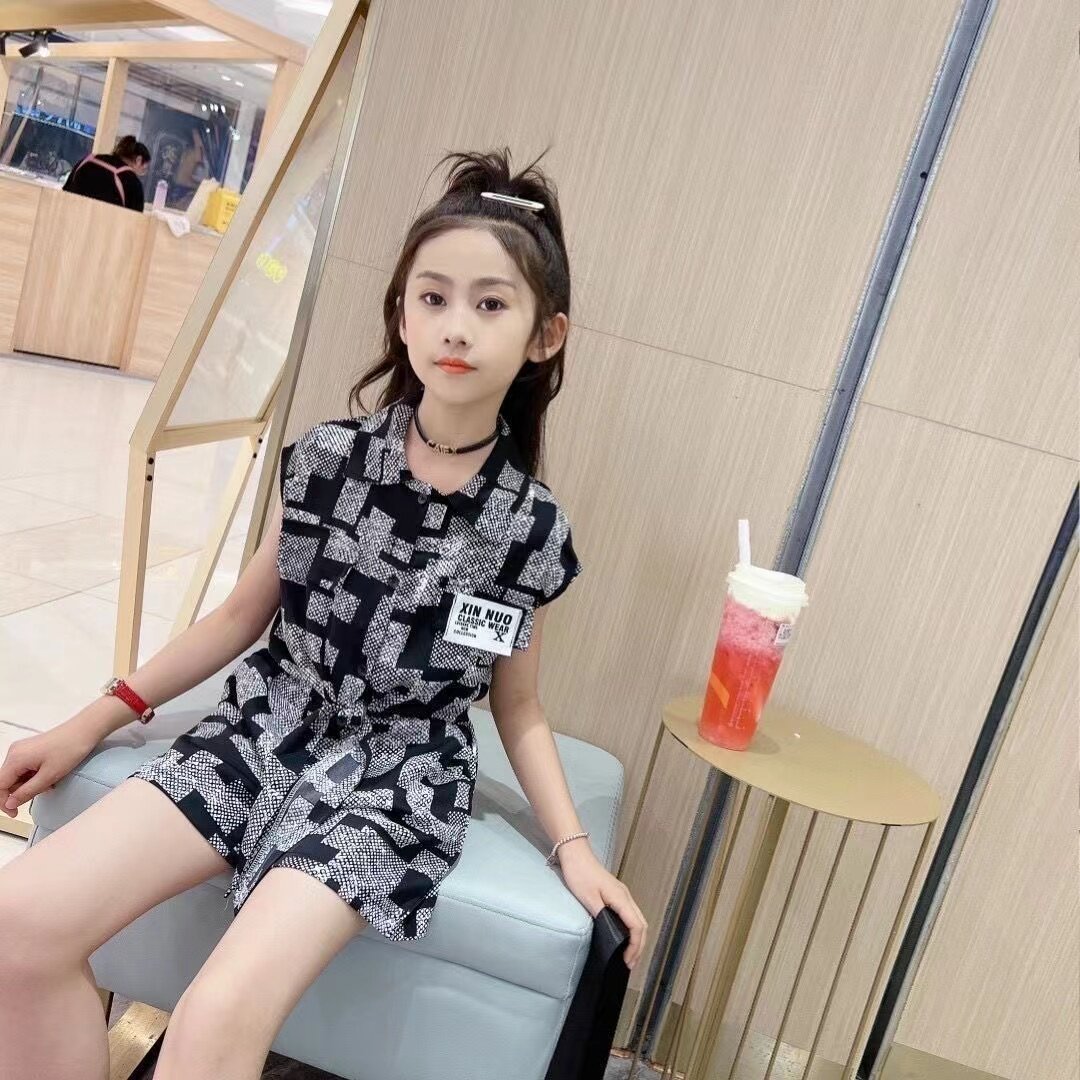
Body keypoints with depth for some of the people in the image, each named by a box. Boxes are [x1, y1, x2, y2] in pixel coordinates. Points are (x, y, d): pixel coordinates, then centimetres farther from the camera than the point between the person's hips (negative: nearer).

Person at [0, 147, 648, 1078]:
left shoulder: (531, 528, -8)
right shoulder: (327, 458, -3)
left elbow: (516, 706, 5)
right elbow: (244, 615, 8)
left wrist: (573, 848, -4)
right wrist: (93, 722, 8)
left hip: (394, 780, -2)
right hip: (266, 731, 3)